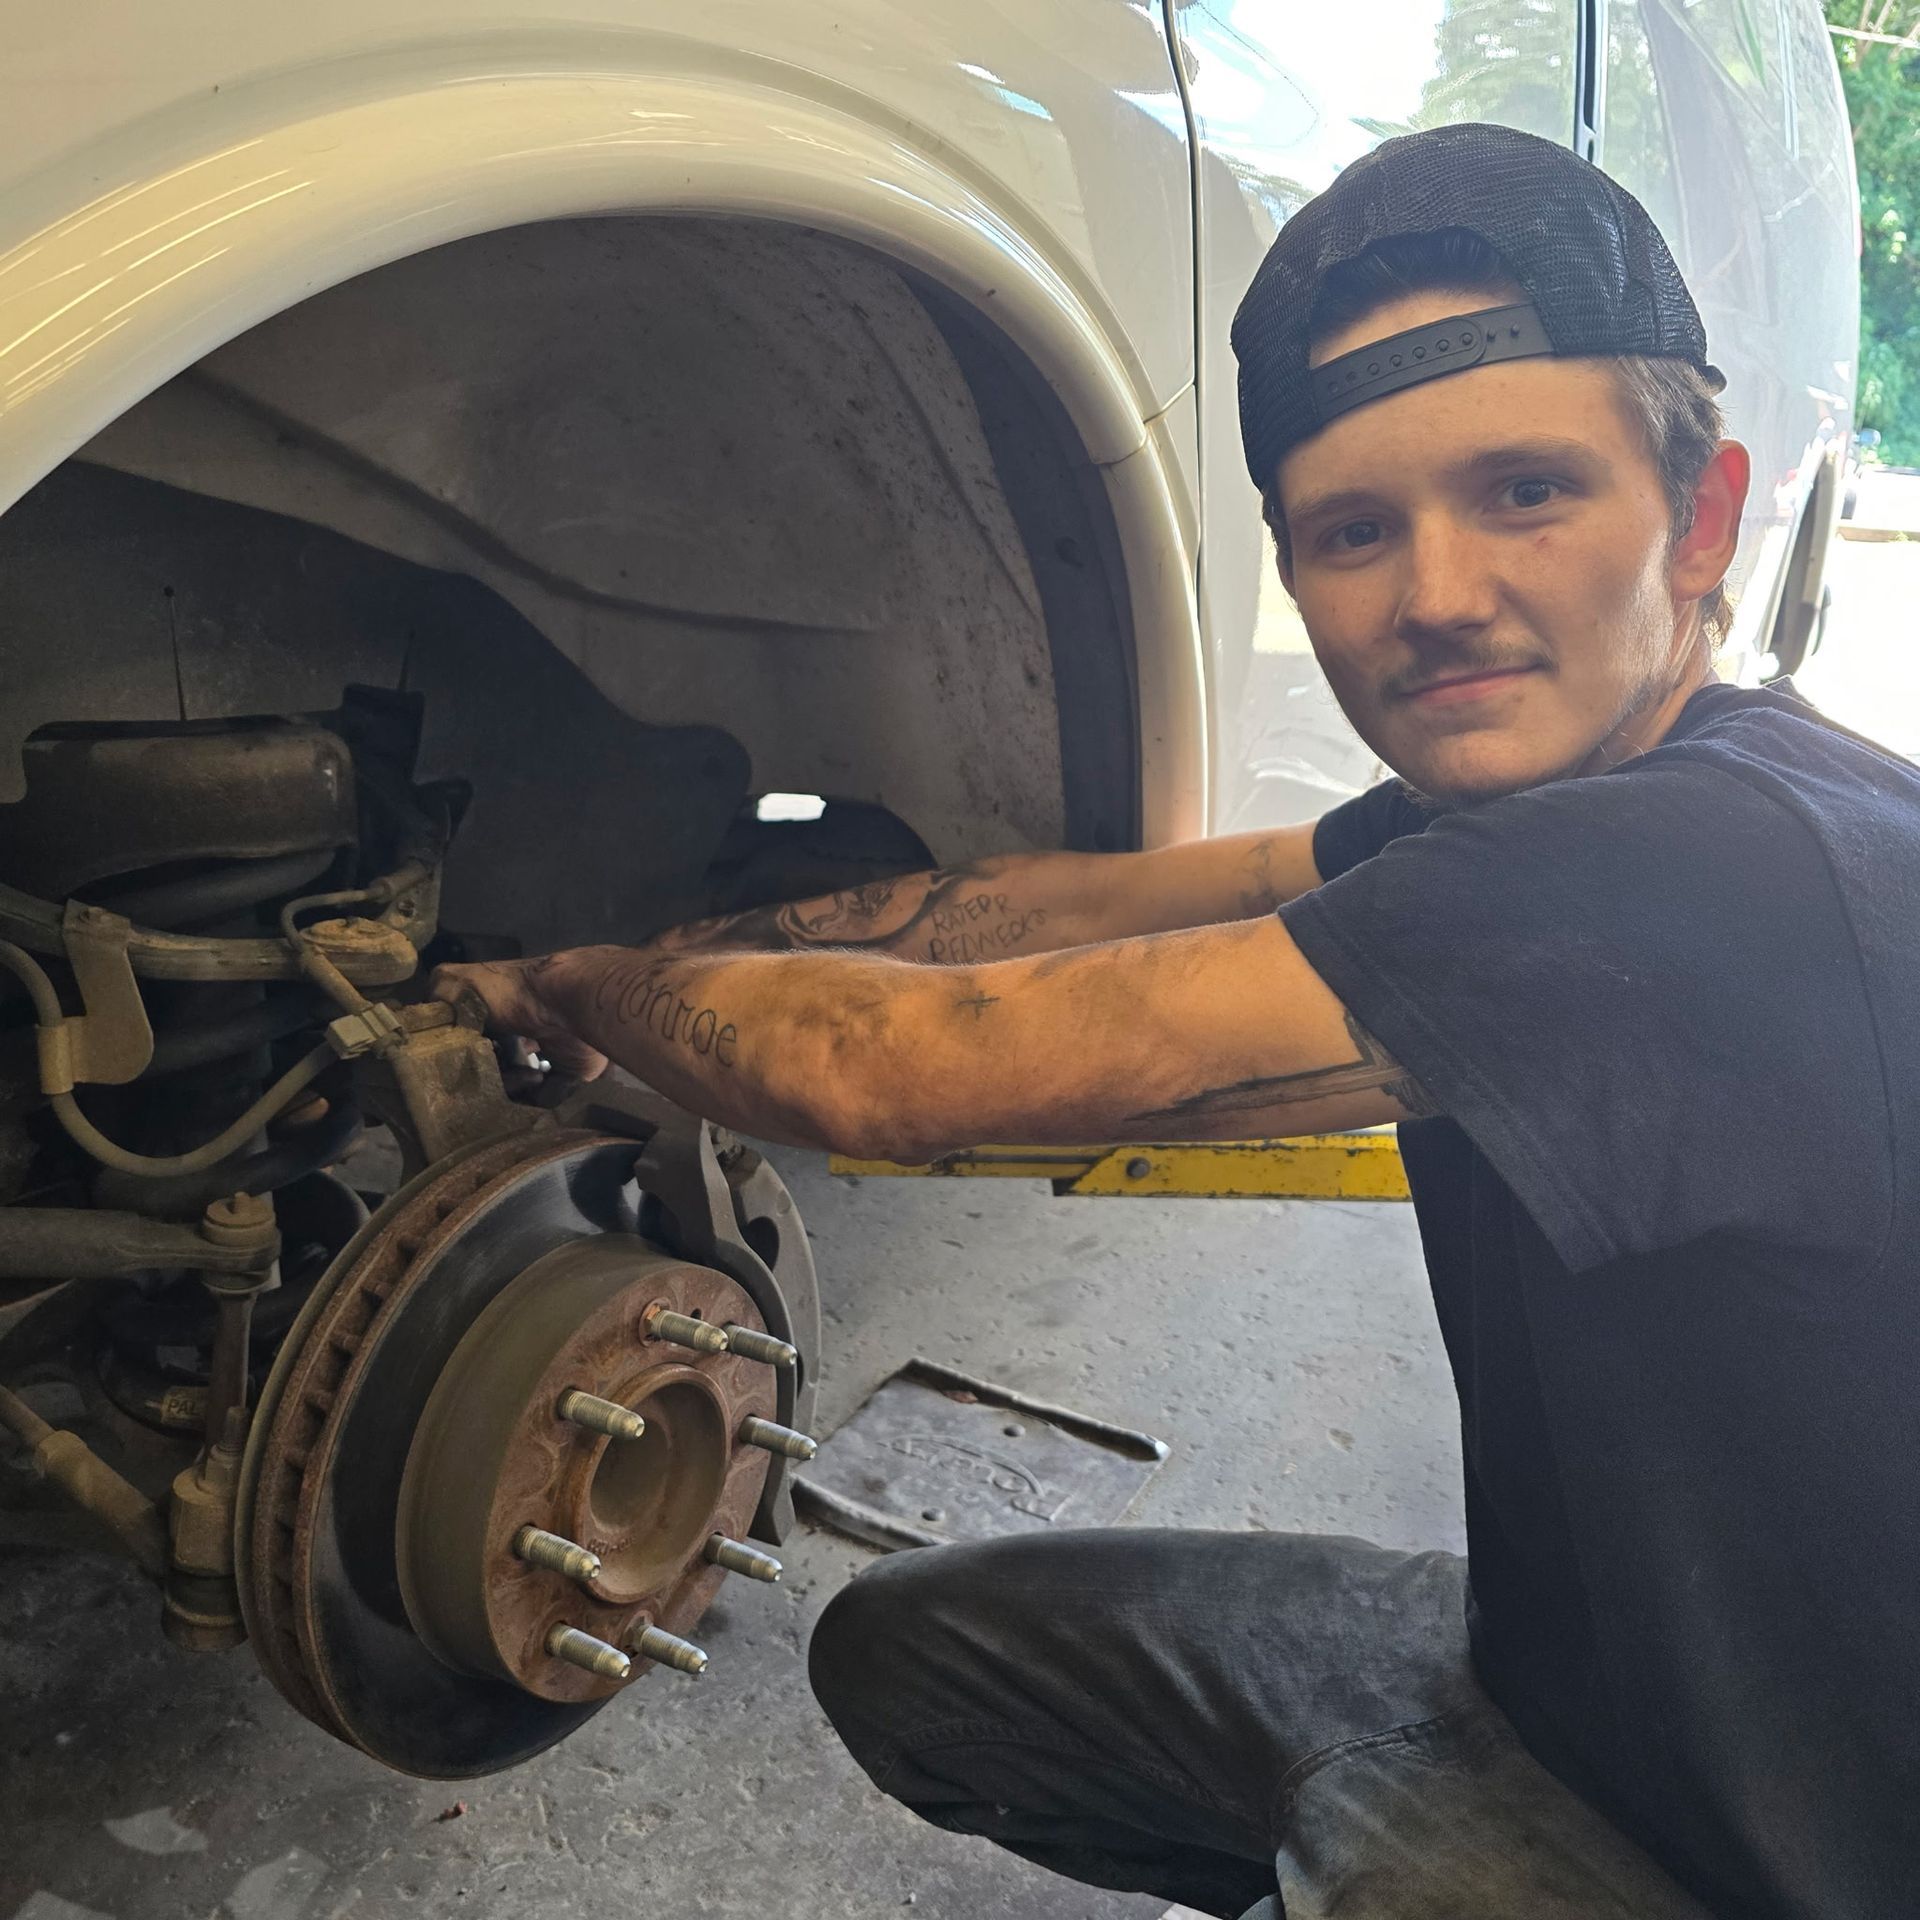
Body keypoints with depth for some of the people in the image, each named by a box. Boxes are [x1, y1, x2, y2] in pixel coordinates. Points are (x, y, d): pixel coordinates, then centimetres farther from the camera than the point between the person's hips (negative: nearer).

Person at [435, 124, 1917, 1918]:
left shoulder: (1728, 869, -33)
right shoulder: (1546, 806, -4)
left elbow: (899, 1069, -30)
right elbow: (1074, 901, -2)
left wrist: (575, 979, -12)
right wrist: (588, 967, -5)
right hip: (1578, 1654, 7)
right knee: (916, 1648, 9)